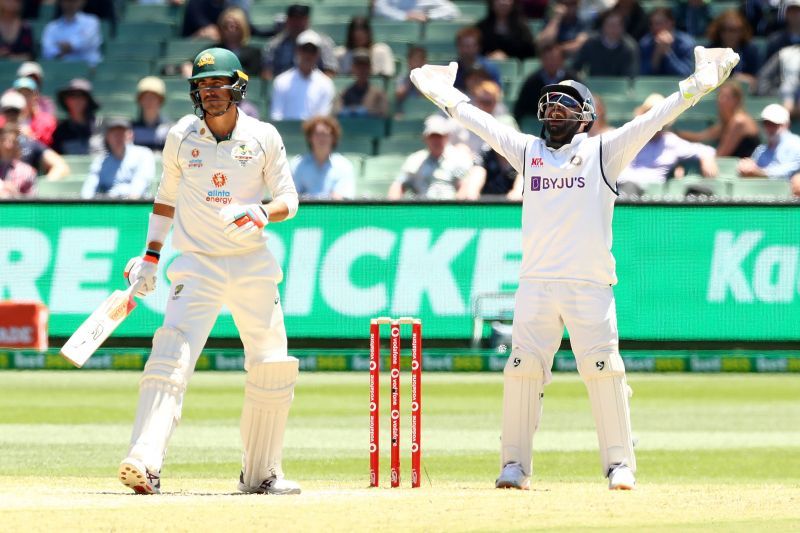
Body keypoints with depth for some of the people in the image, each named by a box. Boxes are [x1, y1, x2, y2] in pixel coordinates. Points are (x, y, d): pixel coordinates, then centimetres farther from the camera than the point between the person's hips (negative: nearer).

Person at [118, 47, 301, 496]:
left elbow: (288, 199, 1)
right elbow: (166, 197, 15)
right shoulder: (182, 136, 3)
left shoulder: (264, 137, 0)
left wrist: (262, 213, -21)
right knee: (171, 359, -20)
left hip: (254, 265, 1)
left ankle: (261, 472, 18)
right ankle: (145, 463, -30)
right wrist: (150, 256, 12)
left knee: (273, 368, 2)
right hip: (198, 265, -1)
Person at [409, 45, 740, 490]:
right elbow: (480, 122, 23)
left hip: (590, 285, -3)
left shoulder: (602, 151, 8)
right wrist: (444, 94, 25)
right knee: (522, 369, -3)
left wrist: (698, 85, -5)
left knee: (603, 370, -8)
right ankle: (514, 465, 2)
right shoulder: (528, 151, 16)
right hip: (536, 283, 3)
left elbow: (655, 119, 2)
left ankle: (620, 465, -2)